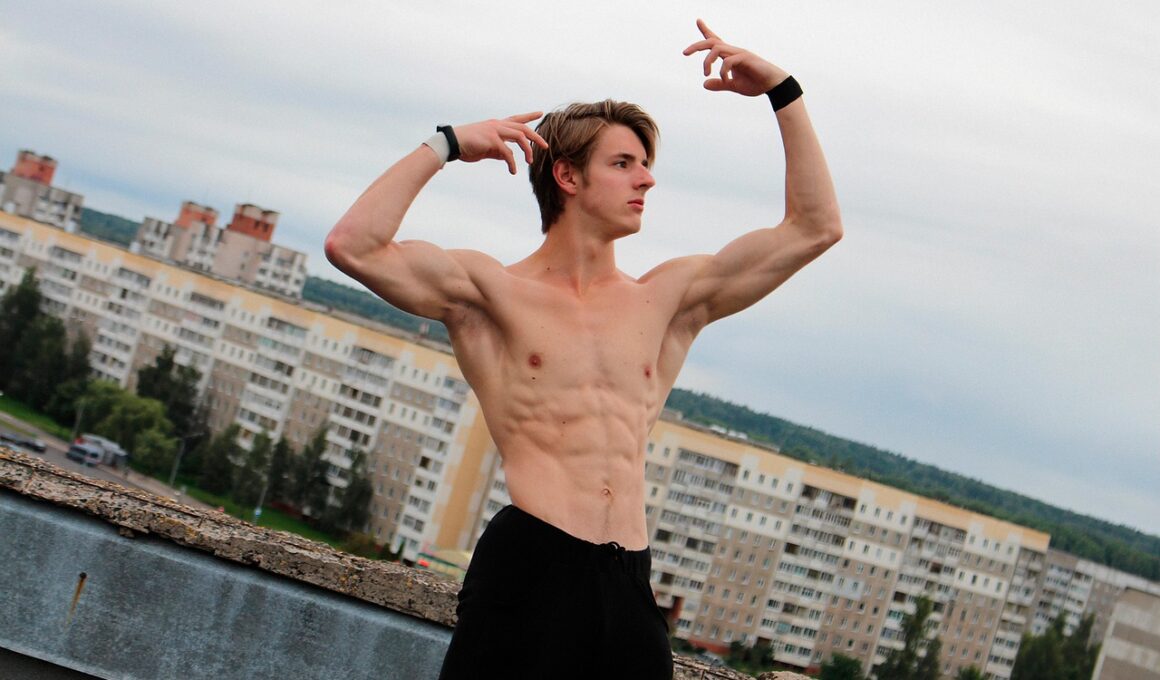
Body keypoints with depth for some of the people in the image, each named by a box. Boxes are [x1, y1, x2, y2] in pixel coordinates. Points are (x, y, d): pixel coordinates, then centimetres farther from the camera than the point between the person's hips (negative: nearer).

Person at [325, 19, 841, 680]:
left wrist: (782, 91, 16)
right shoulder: (493, 291, 7)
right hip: (529, 568, -4)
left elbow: (816, 228, 19)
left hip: (628, 583, 4)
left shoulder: (666, 299, 19)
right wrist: (445, 146, 1)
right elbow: (353, 246, -7)